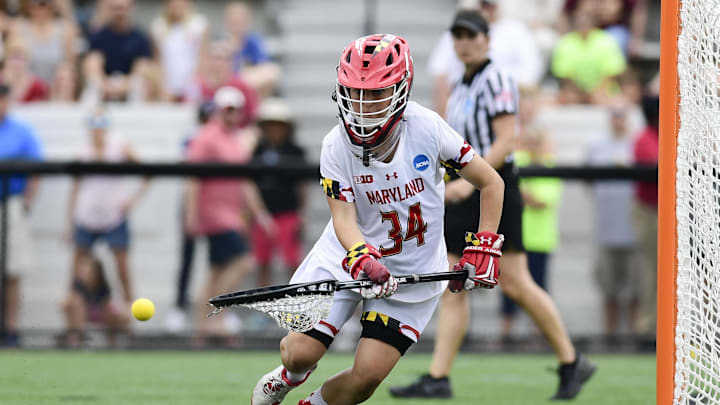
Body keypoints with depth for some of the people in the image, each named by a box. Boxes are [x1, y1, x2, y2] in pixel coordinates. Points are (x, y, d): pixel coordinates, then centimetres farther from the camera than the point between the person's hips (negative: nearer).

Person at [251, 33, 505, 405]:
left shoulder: (426, 128, -18)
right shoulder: (336, 146, -16)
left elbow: (491, 184, -7)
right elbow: (344, 218, -21)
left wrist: (483, 249, -13)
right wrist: (362, 259, -42)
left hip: (413, 272, 0)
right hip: (349, 256, 1)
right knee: (300, 353, -8)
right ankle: (289, 375, 32)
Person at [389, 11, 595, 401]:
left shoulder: (495, 80, -10)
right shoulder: (461, 87, 16)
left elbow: (504, 141, -18)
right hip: (464, 194, 8)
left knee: (515, 284, -8)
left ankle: (572, 363, 3)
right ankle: (438, 378, -2)